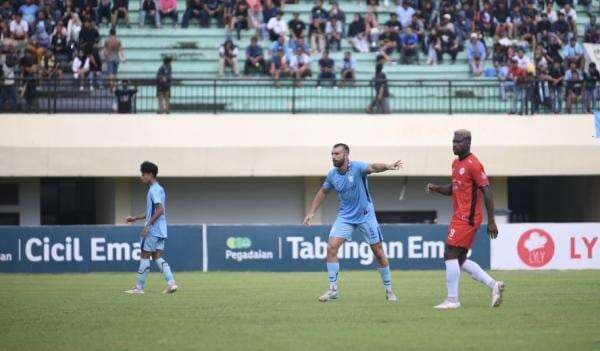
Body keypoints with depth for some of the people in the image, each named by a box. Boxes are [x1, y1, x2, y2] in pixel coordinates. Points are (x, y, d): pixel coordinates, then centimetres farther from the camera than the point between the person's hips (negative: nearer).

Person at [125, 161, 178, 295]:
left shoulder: (154, 190, -13)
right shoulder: (159, 189, 17)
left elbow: (160, 210, -24)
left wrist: (148, 225, -23)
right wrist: (136, 218, 27)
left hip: (153, 230, -9)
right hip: (160, 231, 9)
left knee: (144, 257, -2)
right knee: (157, 257, 7)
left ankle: (139, 287, 3)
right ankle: (171, 283, -4)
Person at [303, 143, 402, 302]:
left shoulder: (357, 167, -18)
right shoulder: (332, 175, -2)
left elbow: (372, 167, -39)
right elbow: (323, 192, 16)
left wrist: (388, 167, -60)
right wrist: (311, 212, 13)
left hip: (365, 216, -4)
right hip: (345, 216, 4)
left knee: (379, 253, 1)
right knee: (331, 247, -13)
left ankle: (389, 290, 17)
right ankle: (333, 289, -5)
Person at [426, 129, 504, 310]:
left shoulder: (473, 164, -13)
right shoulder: (456, 164, 15)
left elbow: (487, 191, -16)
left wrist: (491, 222, -18)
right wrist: (435, 188, 5)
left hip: (466, 217, -10)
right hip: (460, 217, 10)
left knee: (450, 254, -9)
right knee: (460, 259, 10)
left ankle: (452, 300, -5)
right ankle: (493, 285, 13)